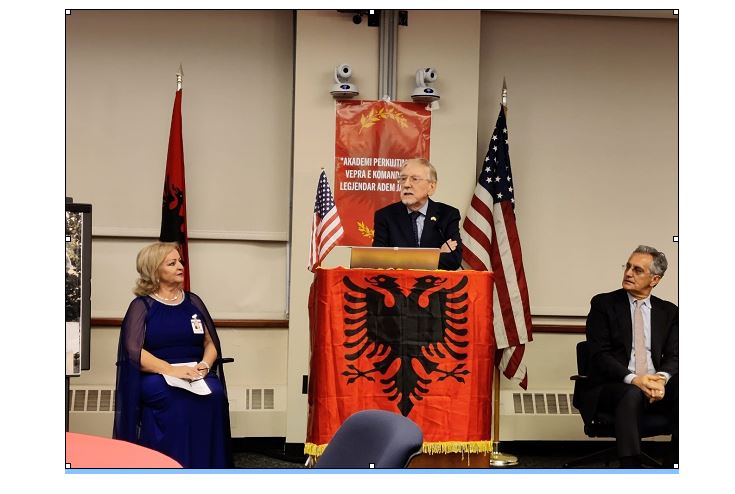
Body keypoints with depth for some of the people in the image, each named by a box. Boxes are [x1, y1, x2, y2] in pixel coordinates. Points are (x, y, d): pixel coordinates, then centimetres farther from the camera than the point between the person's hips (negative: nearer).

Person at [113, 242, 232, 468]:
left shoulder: (193, 302, 18)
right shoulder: (142, 306, 6)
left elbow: (211, 342, 17)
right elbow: (134, 351, -7)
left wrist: (205, 364, -7)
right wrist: (172, 370, -19)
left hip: (196, 375, 3)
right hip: (156, 376, -3)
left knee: (214, 393, -29)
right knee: (179, 399, -35)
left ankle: (208, 469, -22)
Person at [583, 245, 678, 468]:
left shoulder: (669, 311, 15)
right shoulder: (603, 304, 4)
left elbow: (674, 356, 6)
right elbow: (599, 354, -5)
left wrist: (662, 378, -19)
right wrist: (633, 379, -21)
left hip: (655, 386, 3)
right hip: (611, 387, -3)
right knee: (632, 396, -37)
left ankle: (672, 468, -20)